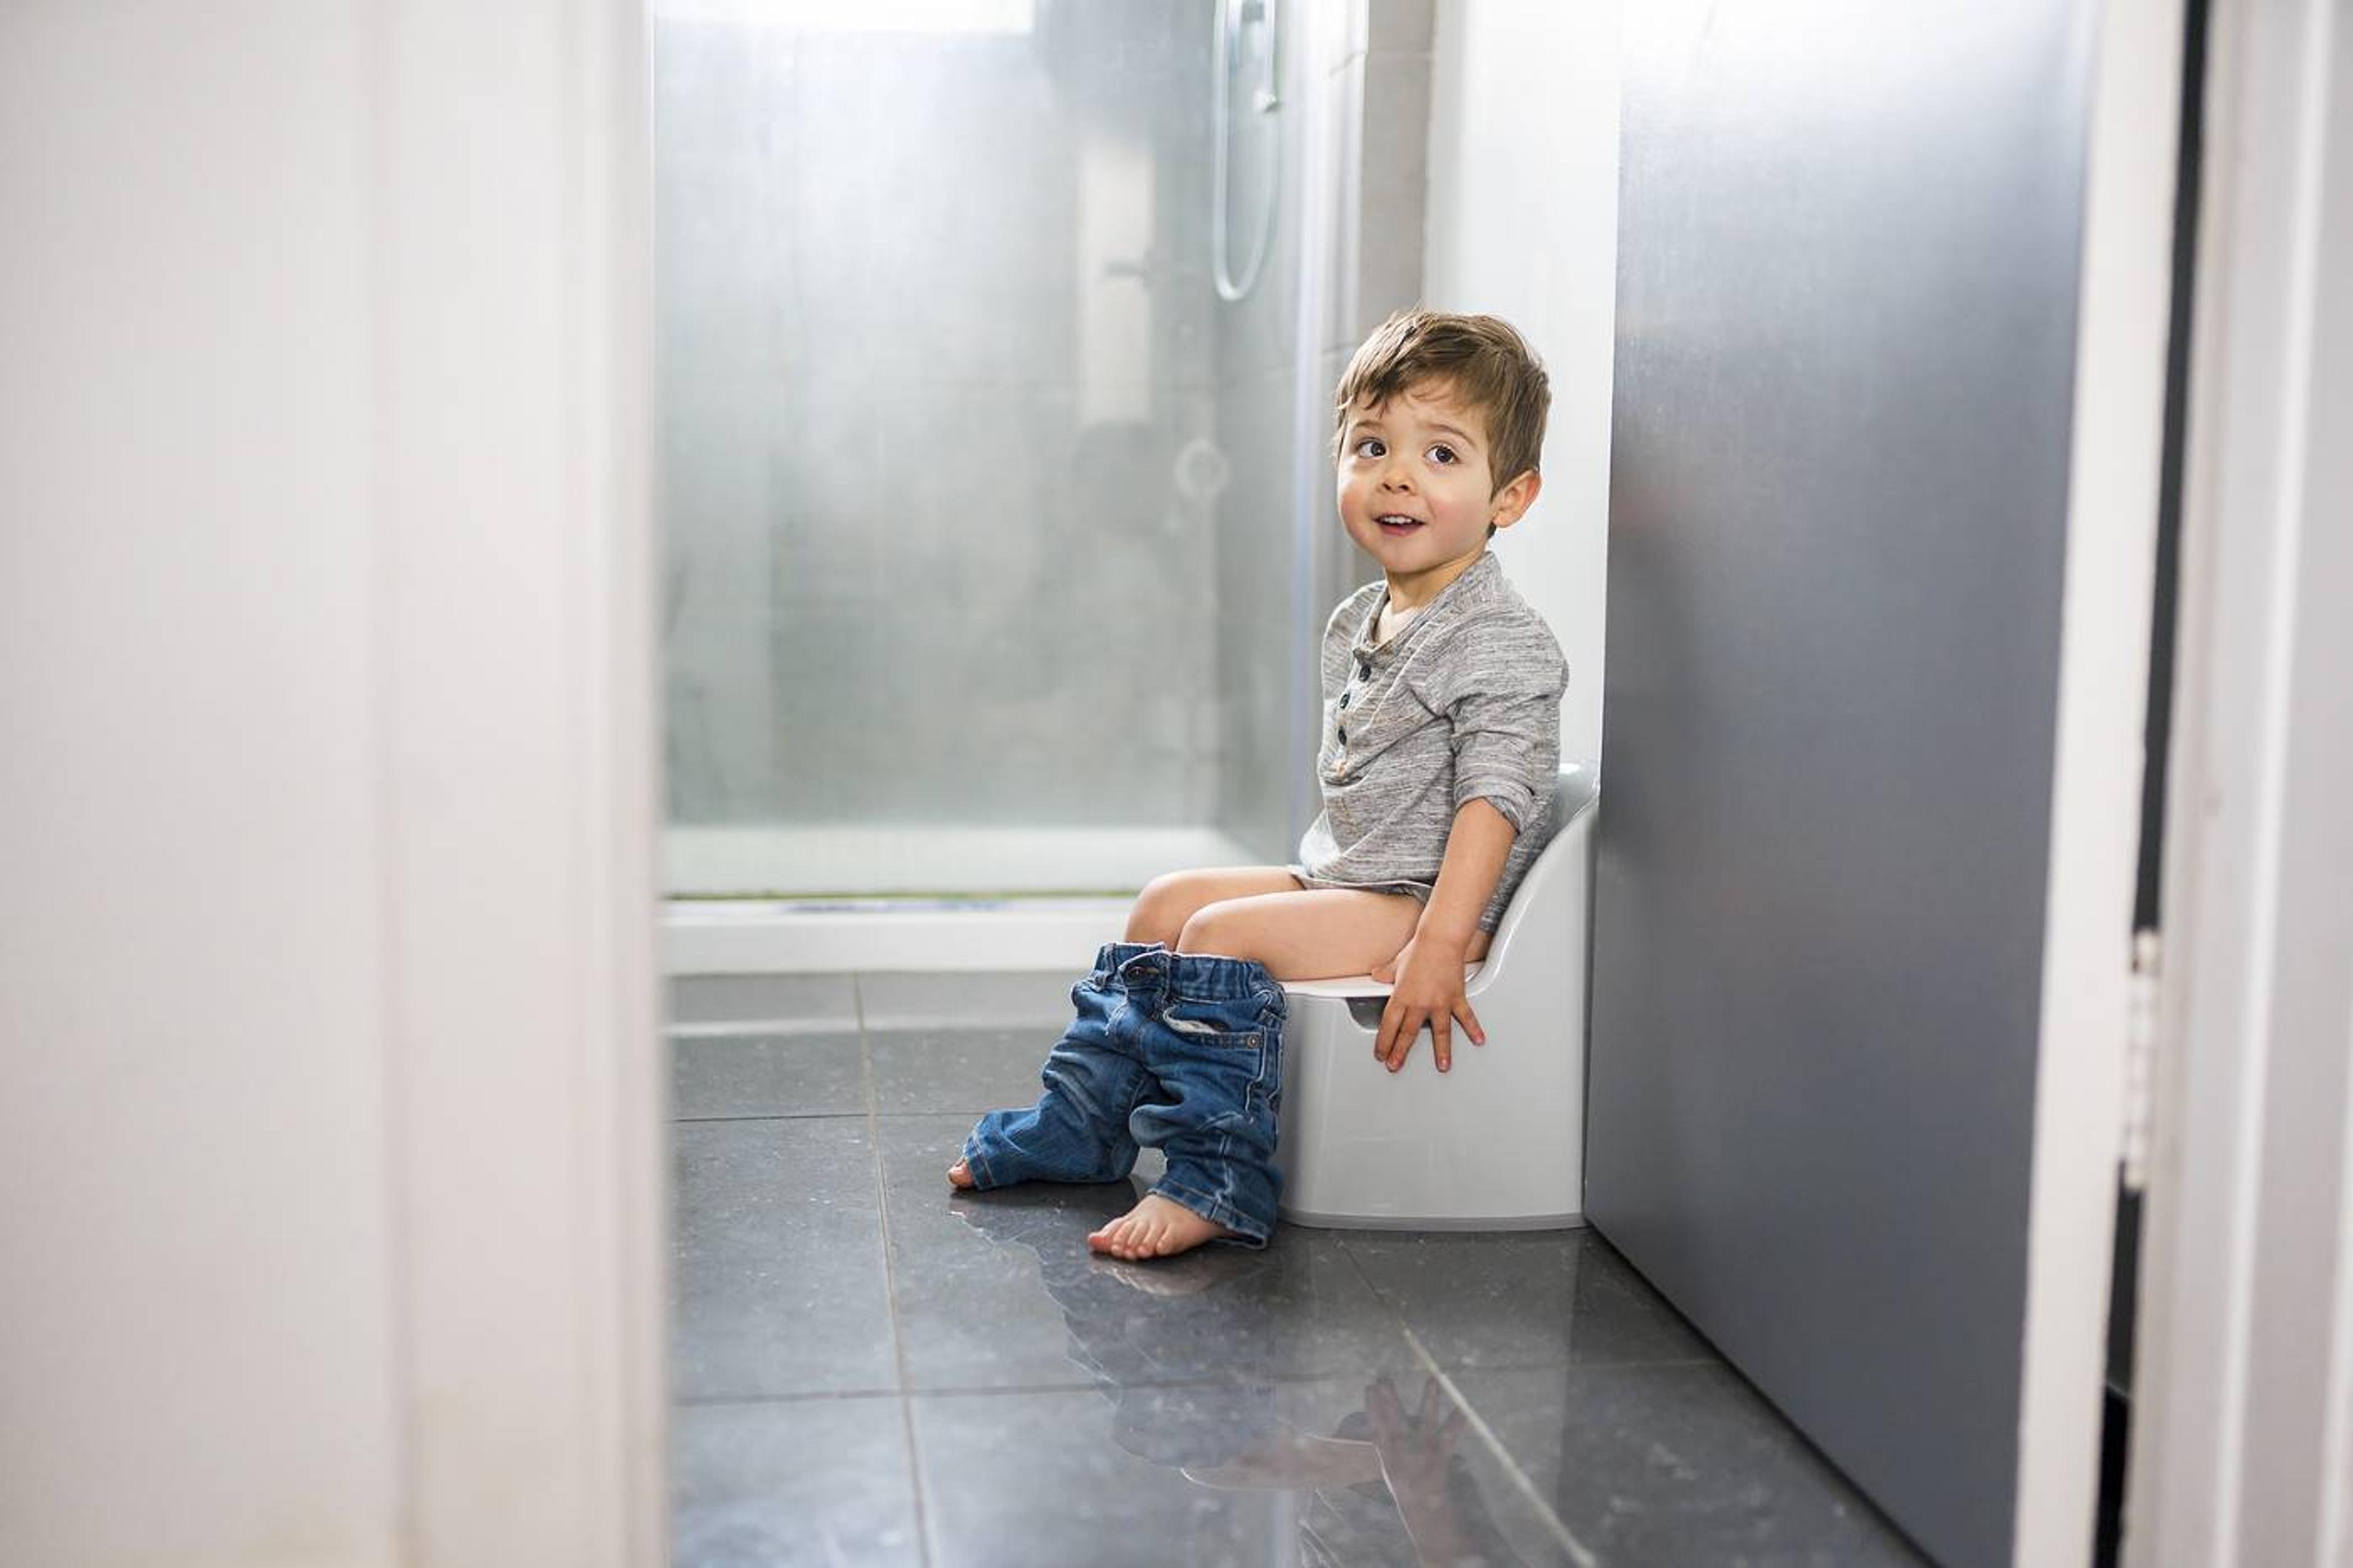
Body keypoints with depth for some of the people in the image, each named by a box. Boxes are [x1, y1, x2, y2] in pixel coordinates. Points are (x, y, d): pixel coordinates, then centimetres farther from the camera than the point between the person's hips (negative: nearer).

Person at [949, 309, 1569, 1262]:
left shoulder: (1503, 644, -18)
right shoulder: (1355, 624, 11)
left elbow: (1492, 800, -25)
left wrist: (1438, 946, -32)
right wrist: (1318, 875, 18)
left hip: (1427, 902, -10)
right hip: (1340, 879, 10)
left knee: (1224, 932, -23)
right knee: (1169, 899, 9)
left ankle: (1217, 1182, -20)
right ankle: (1082, 1124, 15)